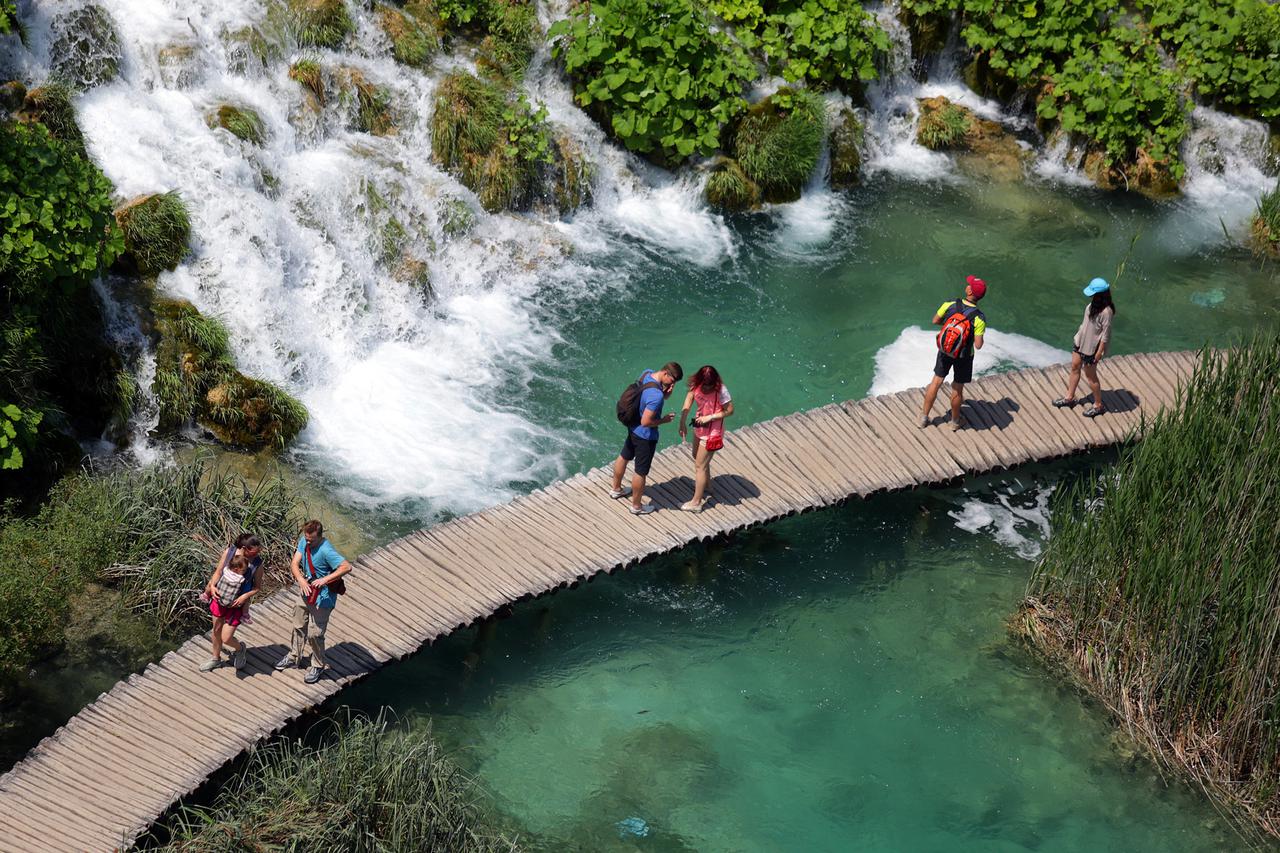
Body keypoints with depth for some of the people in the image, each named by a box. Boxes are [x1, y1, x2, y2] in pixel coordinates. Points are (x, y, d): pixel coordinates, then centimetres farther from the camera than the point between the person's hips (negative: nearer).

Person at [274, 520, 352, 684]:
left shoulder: (326, 550, -30)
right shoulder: (304, 541, -7)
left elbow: (346, 567, -37)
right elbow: (295, 563, -6)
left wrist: (325, 579, -39)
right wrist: (301, 580, -25)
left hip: (322, 598, -8)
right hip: (307, 592, 8)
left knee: (314, 633, 1)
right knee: (299, 626, 23)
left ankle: (318, 666, 22)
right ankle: (294, 657, 44)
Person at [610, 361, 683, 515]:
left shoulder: (646, 373, -9)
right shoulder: (656, 395, -36)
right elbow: (646, 422, -32)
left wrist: (666, 393, -14)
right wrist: (664, 420, -17)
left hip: (633, 426, 9)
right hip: (645, 435, -9)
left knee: (624, 457, 28)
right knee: (641, 471, 11)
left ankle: (616, 489, 51)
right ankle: (636, 506, 29)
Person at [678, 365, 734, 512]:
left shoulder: (721, 390, -27)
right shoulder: (695, 385, -12)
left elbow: (730, 410, -19)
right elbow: (687, 405, -12)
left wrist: (710, 417, -26)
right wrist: (682, 424, -21)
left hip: (712, 432, -7)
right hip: (699, 427, 7)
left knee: (700, 465, 0)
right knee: (697, 457, 28)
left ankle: (696, 503, 12)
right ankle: (706, 485, 54)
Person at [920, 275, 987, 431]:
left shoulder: (950, 304, -19)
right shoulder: (979, 318, -27)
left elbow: (935, 321, -3)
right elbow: (978, 345, -25)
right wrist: (980, 336, -4)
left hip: (944, 350, 3)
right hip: (963, 357, -3)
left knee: (936, 382, 19)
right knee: (957, 388, 16)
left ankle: (924, 417, 30)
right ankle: (955, 421, 37)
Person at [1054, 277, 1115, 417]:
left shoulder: (1106, 312, -31)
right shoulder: (1094, 304, -6)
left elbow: (1105, 335, -24)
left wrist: (1099, 352, -19)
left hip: (1091, 347, -8)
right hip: (1080, 341, 8)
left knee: (1090, 375, 8)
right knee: (1074, 367, 20)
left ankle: (1098, 405, 26)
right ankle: (1069, 397, 40)